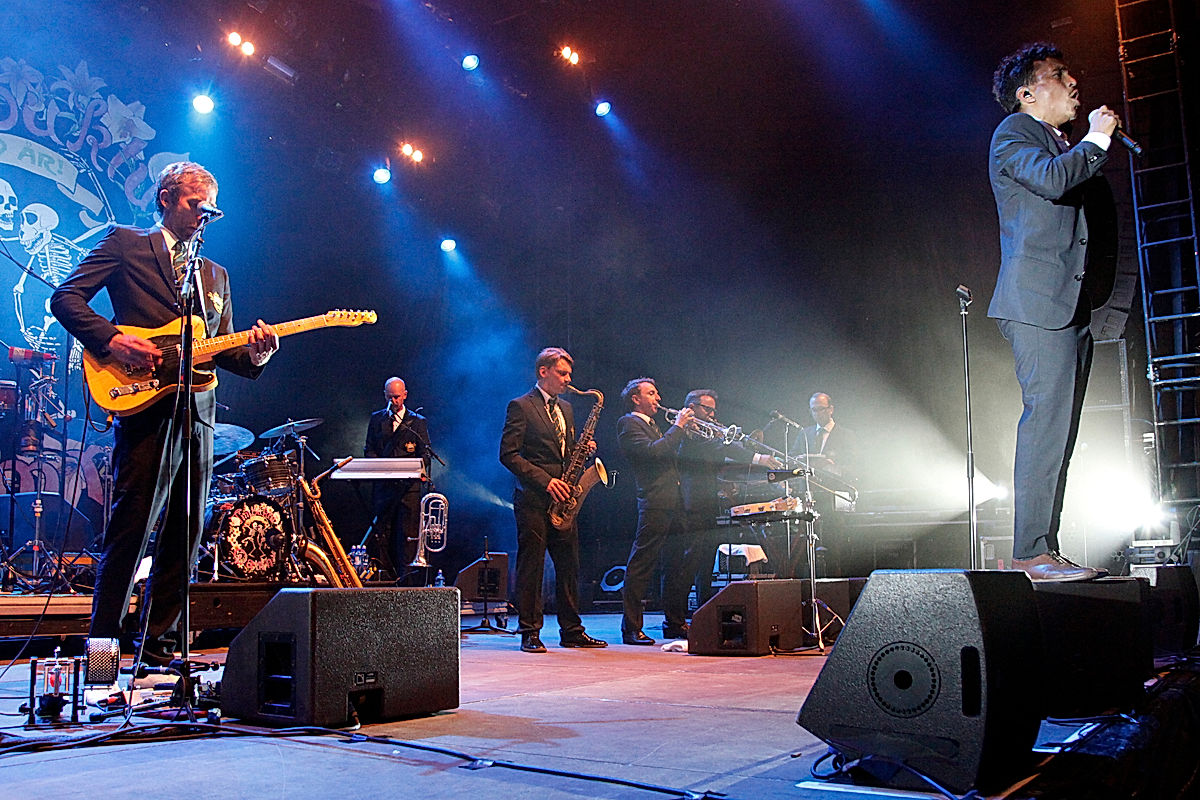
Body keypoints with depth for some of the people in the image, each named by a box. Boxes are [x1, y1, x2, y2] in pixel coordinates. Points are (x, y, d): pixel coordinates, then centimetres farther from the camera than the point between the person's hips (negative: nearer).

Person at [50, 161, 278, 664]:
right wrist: (111, 341, -15)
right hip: (146, 405, -6)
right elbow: (65, 298, -1)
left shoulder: (215, 274, 24)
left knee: (184, 538, 7)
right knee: (130, 531, -7)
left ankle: (155, 641, 17)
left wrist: (254, 354, -1)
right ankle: (102, 645, 4)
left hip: (198, 413, 6)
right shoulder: (125, 244, 8)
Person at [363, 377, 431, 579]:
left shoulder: (418, 422, 8)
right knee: (383, 532, 4)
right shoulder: (376, 419, 15)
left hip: (409, 486, -2)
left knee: (407, 534, -7)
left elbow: (424, 454, 3)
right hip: (383, 484, 2)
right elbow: (369, 449, 13)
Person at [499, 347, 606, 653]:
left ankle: (572, 631, 16)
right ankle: (530, 633, 6)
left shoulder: (565, 409, 19)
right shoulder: (520, 406, -4)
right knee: (531, 566, -1)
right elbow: (508, 454, -11)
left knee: (569, 566, 8)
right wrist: (545, 481, -17)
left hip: (562, 500, 7)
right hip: (534, 500, -7)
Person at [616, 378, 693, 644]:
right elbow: (651, 451, -17)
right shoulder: (628, 423, -2)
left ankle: (675, 623, 23)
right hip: (654, 504, -9)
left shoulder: (653, 425, 25)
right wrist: (678, 427, -9)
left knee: (678, 566, 13)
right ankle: (631, 628, -2)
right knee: (641, 566, -6)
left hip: (674, 502, 9)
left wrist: (684, 430, 13)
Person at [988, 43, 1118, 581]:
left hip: (1071, 307, 9)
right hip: (1037, 302, -9)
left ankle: (1046, 549, 4)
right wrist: (1097, 140, -5)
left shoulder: (1065, 144, 30)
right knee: (1046, 420, -17)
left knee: (1058, 429, 3)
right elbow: (1051, 178, -17)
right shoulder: (1015, 131, 3)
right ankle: (1031, 552, -16)